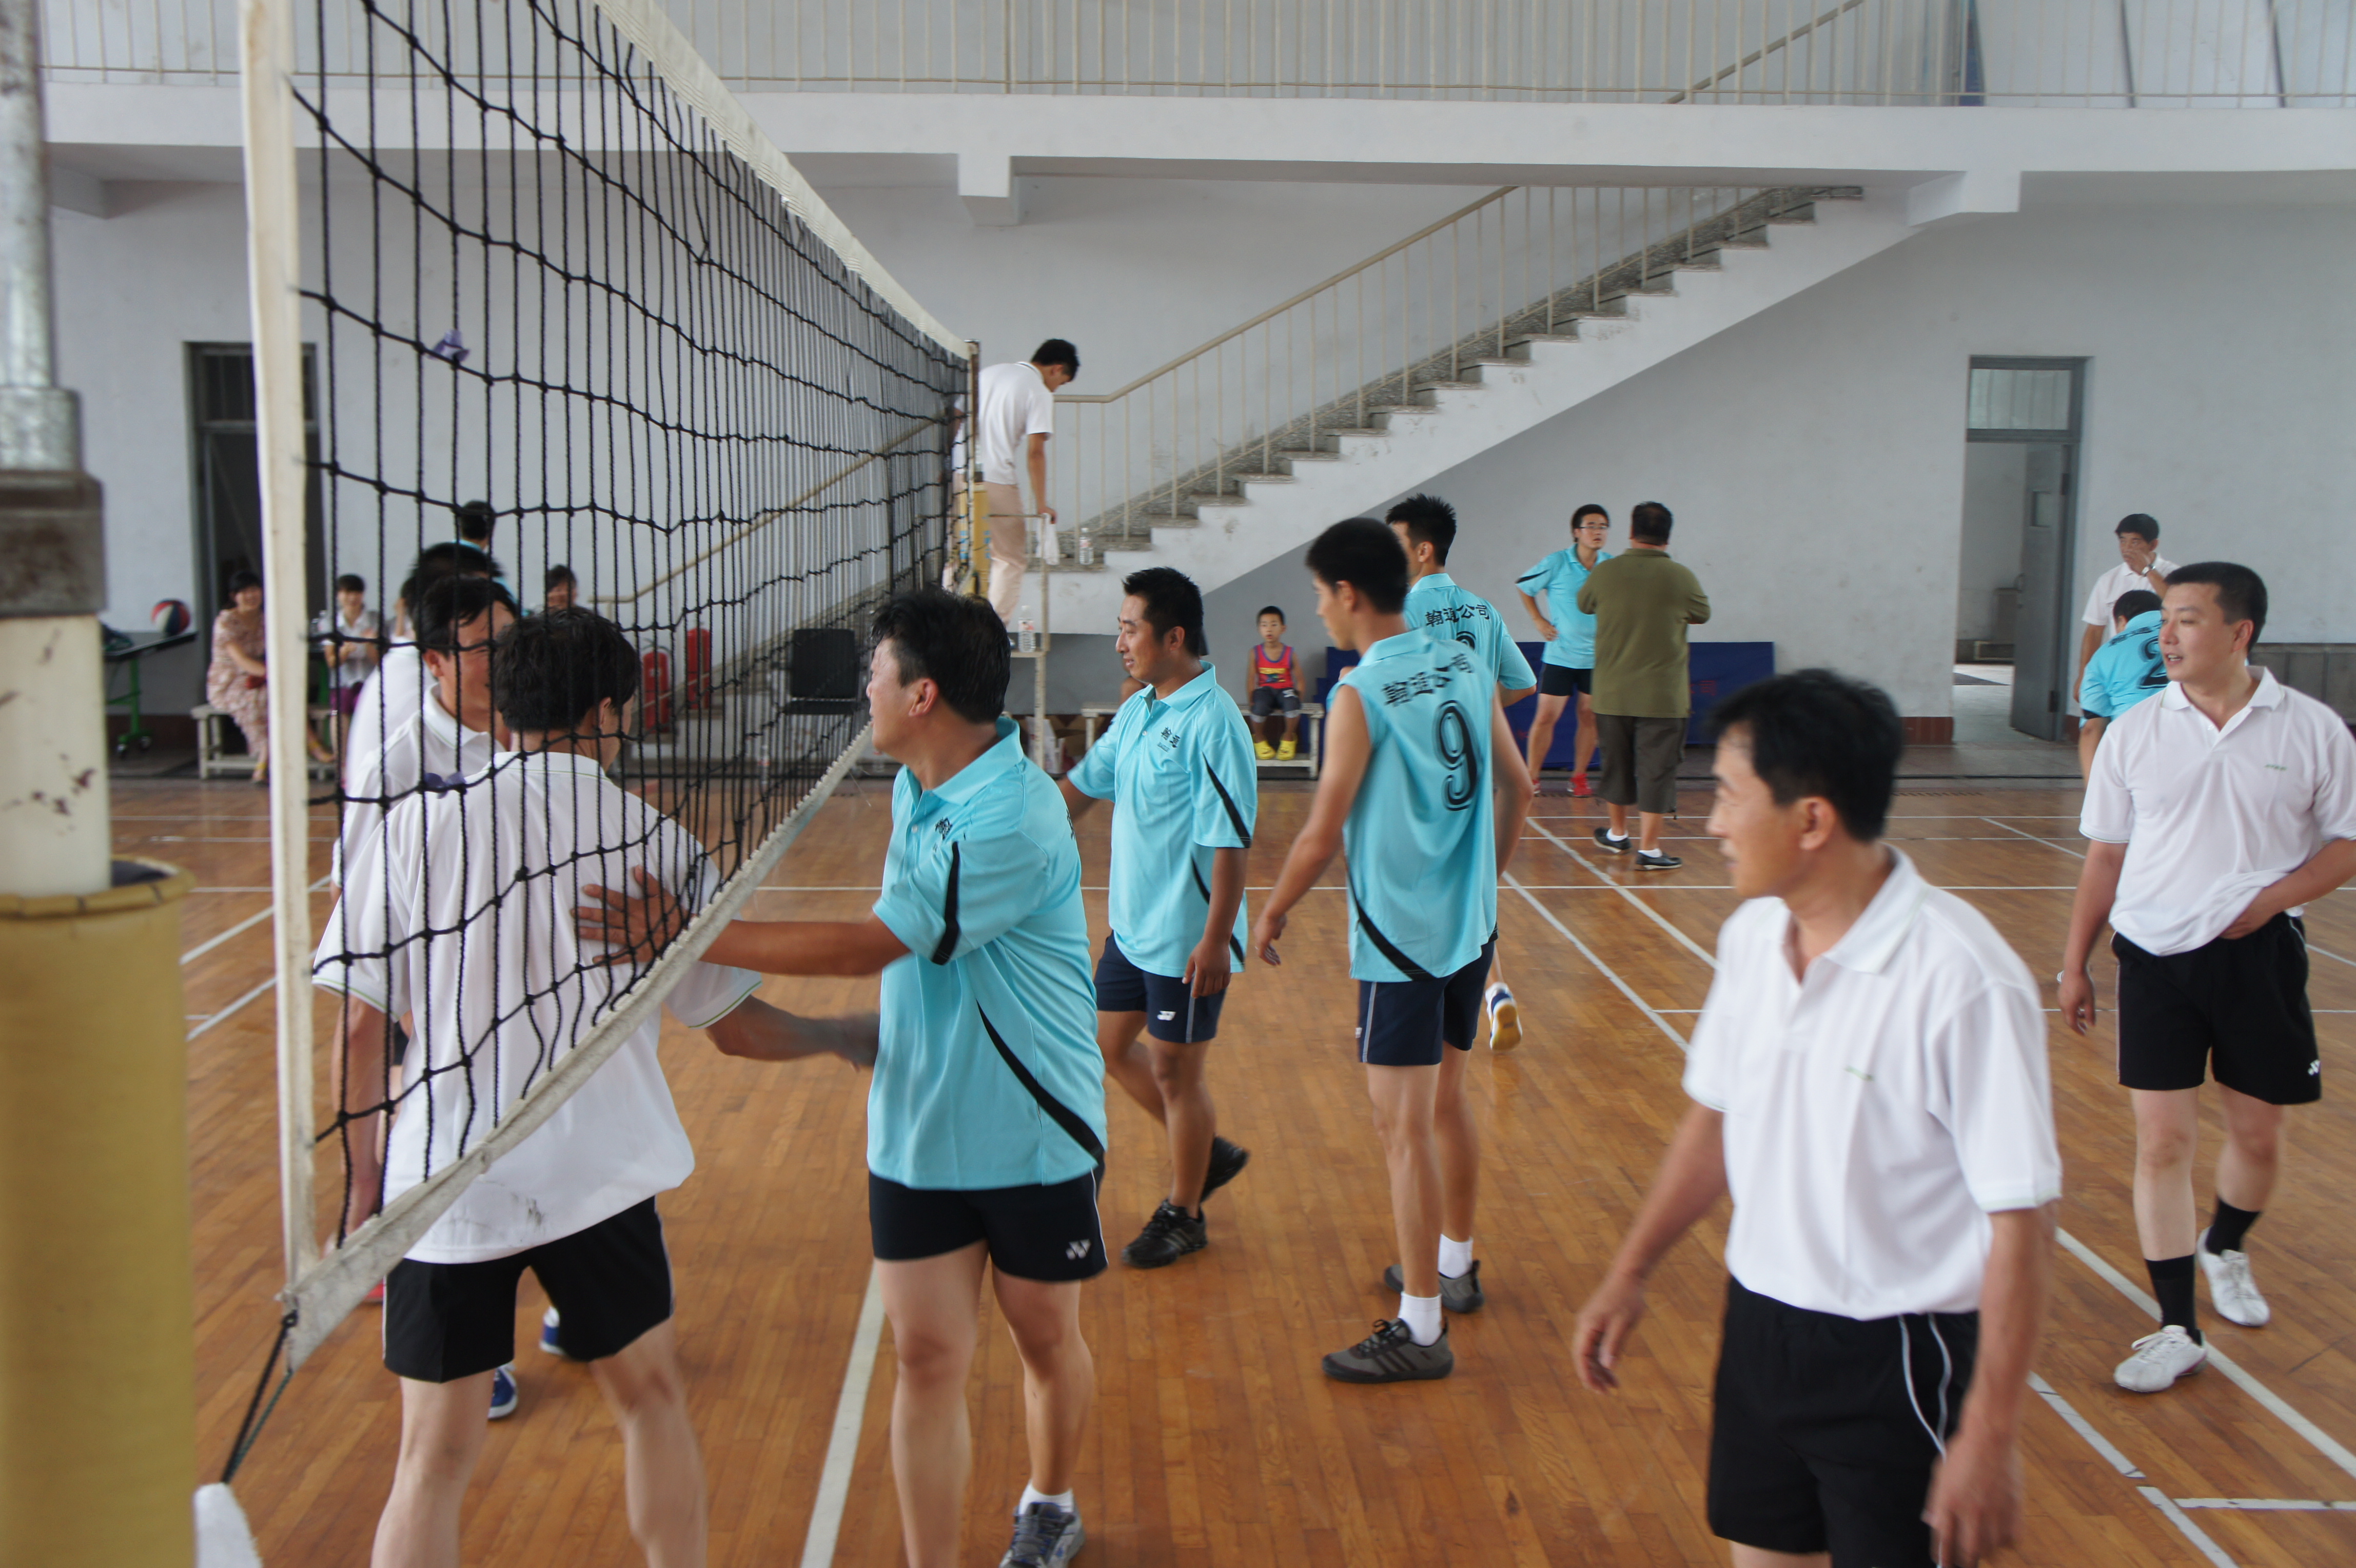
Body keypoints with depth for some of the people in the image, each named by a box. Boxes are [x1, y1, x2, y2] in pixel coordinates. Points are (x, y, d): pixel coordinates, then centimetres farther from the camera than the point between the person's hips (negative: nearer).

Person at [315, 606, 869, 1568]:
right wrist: (848, 1038, 23)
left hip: (443, 1181, 0)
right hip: (597, 1174, 0)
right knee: (651, 1397, 22)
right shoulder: (658, 845, -1)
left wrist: (364, 1183, 9)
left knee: (435, 1459, 10)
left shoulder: (417, 826, -3)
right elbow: (737, 1026, 6)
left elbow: (360, 1027, -3)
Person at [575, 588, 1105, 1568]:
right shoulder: (915, 783, 2)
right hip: (917, 1133, 6)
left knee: (1045, 1339, 15)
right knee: (927, 1358, 3)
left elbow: (867, 947, -26)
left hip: (1033, 1139, -6)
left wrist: (683, 935, -25)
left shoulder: (1012, 825, -26)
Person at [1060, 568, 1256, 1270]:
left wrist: (1216, 939, -24)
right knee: (1112, 1045, 18)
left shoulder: (1213, 722, -21)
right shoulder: (1138, 710, 6)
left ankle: (1183, 1215, 24)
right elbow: (1084, 786, 17)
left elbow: (1231, 842, -23)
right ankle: (1208, 1153, 35)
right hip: (1132, 924, 9)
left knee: (1176, 1071, 5)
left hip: (1187, 940, -9)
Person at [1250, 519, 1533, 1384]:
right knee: (1446, 1099, 21)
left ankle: (1420, 1329, 4)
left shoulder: (1361, 696, -17)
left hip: (1402, 933, -8)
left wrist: (1273, 912, 0)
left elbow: (1323, 835, -15)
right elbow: (1516, 788, 12)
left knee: (1402, 1124, -2)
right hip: (1470, 924, 8)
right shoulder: (1465, 667, 4)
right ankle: (1454, 1265, 37)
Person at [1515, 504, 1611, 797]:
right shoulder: (1557, 563, -7)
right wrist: (1540, 621, 3)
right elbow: (1523, 586, 8)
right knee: (1546, 717, -4)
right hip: (1560, 655, -2)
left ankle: (1579, 776, 17)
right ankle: (1532, 776, 7)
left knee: (1589, 716, 6)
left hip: (1597, 657, 2)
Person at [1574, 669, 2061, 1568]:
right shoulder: (1751, 936, -1)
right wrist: (1631, 1274, 14)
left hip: (1900, 1360, -6)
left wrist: (1990, 1436, -19)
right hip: (1758, 1325, 7)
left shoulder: (1964, 980, -23)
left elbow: (2021, 1223, -20)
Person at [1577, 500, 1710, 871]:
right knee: (1656, 770, 3)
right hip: (1663, 696, -3)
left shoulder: (1605, 573, -6)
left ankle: (1618, 833, 34)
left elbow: (1584, 603, 15)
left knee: (1617, 765, 17)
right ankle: (1648, 848, 3)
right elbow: (1702, 615, 9)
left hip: (1612, 694, 3)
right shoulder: (1681, 577, -10)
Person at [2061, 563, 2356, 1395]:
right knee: (2162, 1141, -3)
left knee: (2258, 1134, 12)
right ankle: (2177, 1330, 7)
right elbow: (2105, 857, 7)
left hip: (2261, 954, 0)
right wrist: (2075, 962, 6)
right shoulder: (2133, 732, 0)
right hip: (2157, 953, 0)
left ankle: (2225, 1249, 44)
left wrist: (2272, 896, -16)